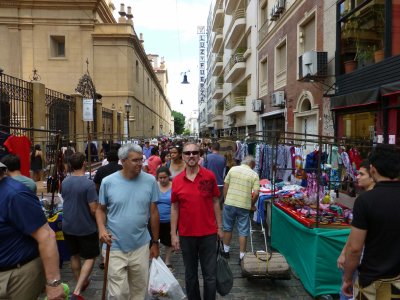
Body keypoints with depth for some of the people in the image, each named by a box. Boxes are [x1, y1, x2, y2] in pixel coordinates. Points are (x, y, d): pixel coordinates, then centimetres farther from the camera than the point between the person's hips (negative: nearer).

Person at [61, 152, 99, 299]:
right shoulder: (89, 184, -23)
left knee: (74, 255, 22)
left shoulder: (65, 182, -2)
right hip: (86, 227, -6)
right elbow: (94, 210, -23)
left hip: (68, 226, 6)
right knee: (90, 258, 10)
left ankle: (81, 283, 38)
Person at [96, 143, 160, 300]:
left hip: (141, 246, 1)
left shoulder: (150, 181, -7)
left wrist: (155, 242, 5)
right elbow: (101, 209, 4)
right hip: (115, 247, -1)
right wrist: (102, 229, -15)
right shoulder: (108, 182, -8)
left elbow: (154, 213, 0)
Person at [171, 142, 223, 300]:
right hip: (186, 234, 1)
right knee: (190, 275, 18)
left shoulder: (209, 176, -5)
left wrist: (219, 227, 2)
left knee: (210, 275, 9)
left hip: (208, 233, -1)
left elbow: (215, 202, 1)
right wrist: (173, 234, 0)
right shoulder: (177, 180, -3)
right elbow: (174, 208, 2)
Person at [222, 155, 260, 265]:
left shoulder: (233, 169, 2)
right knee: (243, 232, 9)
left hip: (229, 203, 2)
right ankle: (241, 256, 16)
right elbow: (256, 194, -8)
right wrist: (252, 206, 7)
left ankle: (226, 251, 33)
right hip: (244, 206, -2)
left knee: (227, 228, 19)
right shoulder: (254, 175, -2)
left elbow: (225, 186, 3)